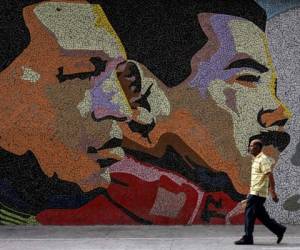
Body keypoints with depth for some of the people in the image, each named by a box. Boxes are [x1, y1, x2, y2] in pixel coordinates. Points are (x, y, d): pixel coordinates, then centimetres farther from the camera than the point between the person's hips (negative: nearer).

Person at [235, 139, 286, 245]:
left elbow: (270, 176, -19)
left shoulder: (263, 160, -15)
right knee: (261, 214, 12)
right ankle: (279, 230, 19)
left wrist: (273, 192, -22)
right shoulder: (256, 159, 15)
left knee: (249, 214, -7)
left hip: (257, 193, -10)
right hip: (254, 192, 10)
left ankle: (247, 238, -3)